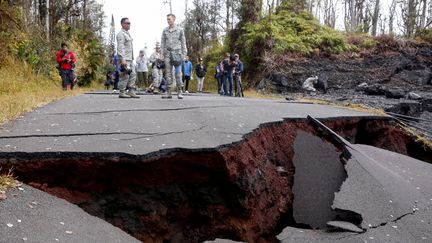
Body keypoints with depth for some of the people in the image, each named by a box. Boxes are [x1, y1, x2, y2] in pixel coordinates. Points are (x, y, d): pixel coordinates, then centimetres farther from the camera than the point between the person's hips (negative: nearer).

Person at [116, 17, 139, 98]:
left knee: (133, 75, 6)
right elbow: (120, 47, -18)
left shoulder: (127, 33, 21)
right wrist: (122, 59, -25)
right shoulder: (121, 34, -10)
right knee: (125, 76, -9)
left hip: (130, 59, 10)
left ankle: (131, 92, 9)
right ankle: (122, 93, -4)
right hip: (125, 59, -10)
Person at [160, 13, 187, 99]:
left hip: (177, 53, -2)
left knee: (178, 73, -5)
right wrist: (163, 53, 5)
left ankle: (179, 92, -1)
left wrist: (184, 54, 1)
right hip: (168, 53, 2)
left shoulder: (180, 30, 7)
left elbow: (183, 42, 7)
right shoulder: (165, 30, 12)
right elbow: (162, 42, 13)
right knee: (168, 73, 1)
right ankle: (169, 93, 2)